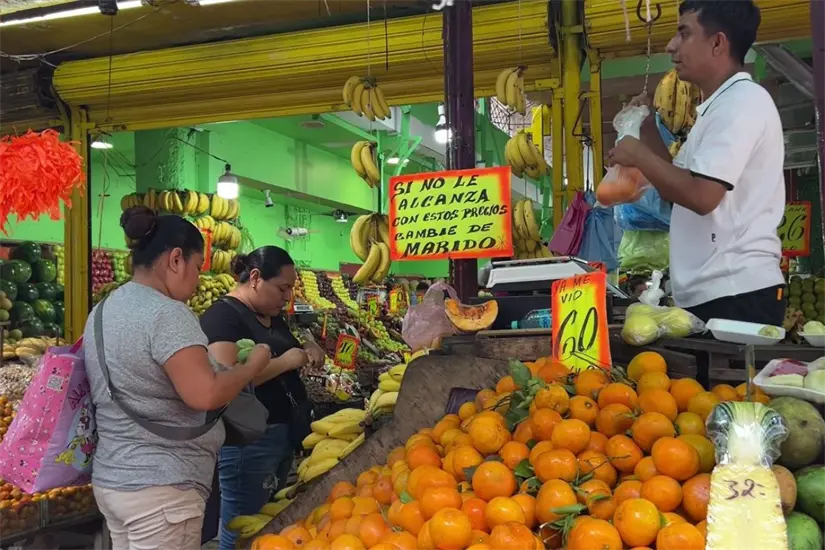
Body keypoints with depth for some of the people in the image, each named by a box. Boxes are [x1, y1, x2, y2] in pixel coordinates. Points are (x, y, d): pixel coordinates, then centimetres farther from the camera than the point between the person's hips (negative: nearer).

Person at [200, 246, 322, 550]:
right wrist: (285, 361, -21)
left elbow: (284, 356, 26)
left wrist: (308, 351, 4)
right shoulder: (223, 316, -15)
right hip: (248, 441, -9)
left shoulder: (272, 316, 13)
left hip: (284, 433, 9)